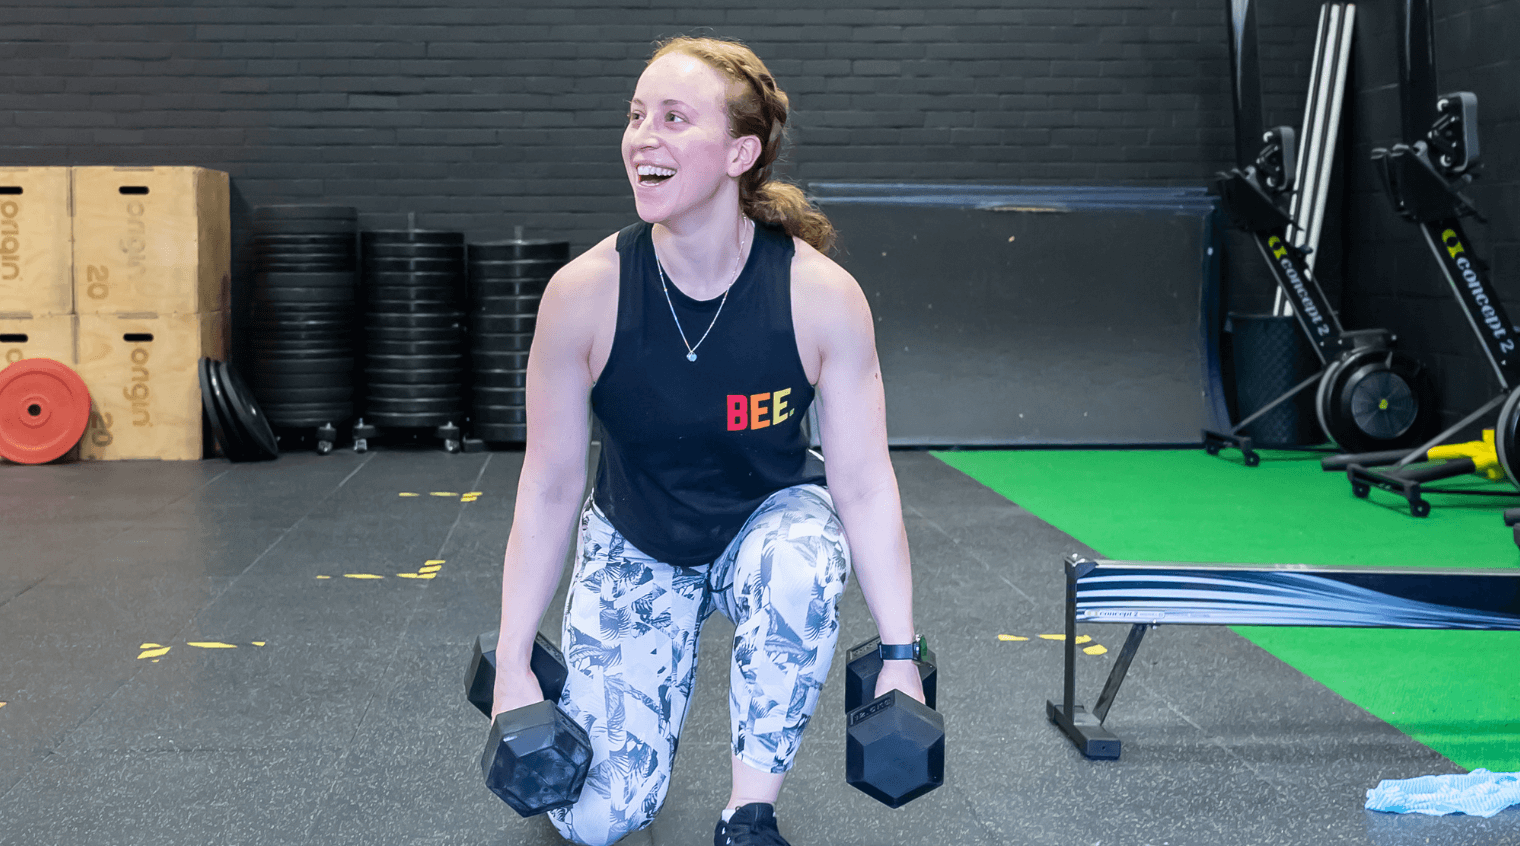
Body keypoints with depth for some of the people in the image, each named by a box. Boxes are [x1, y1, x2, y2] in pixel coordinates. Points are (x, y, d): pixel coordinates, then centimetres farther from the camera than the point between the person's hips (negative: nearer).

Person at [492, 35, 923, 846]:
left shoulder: (822, 294, -25)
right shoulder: (583, 293, -23)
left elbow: (863, 484, -17)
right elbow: (549, 485, -13)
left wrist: (899, 657, -17)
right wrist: (513, 663, -12)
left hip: (770, 516, 0)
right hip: (635, 543, 1)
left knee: (795, 569, -39)